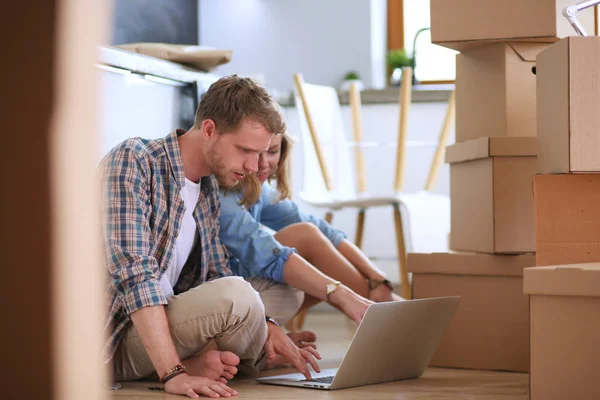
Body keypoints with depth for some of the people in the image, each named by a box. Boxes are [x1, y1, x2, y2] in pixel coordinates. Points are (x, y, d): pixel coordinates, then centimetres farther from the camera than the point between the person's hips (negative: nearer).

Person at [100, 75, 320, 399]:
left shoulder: (209, 190, 11)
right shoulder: (133, 161, -16)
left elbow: (217, 275, 16)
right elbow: (134, 273, -26)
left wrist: (266, 325, -4)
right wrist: (173, 373, -33)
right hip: (118, 338, -9)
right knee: (236, 297, -30)